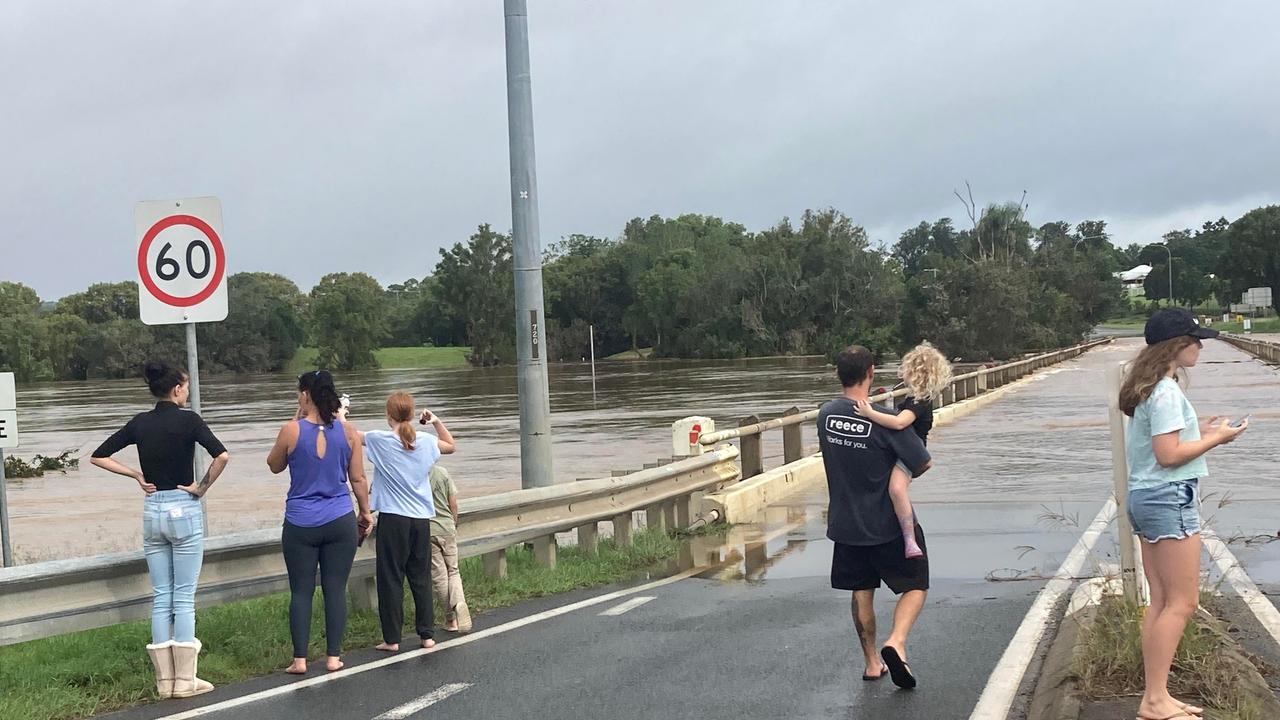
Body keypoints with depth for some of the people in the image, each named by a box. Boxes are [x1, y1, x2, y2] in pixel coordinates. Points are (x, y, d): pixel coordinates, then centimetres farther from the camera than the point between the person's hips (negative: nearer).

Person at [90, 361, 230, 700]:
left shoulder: (140, 423, 5)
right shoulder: (187, 420, -9)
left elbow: (99, 457, 10)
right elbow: (221, 456, -23)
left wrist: (136, 476, 7)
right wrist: (203, 487, -9)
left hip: (152, 510, 5)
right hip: (184, 510, -5)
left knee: (161, 597, 9)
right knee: (184, 598, 0)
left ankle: (165, 680, 11)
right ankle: (184, 681, 2)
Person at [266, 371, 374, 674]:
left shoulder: (292, 431, -9)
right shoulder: (348, 432, -2)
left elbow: (274, 465, 9)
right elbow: (358, 479, 3)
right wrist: (365, 513, 17)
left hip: (301, 524, -1)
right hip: (340, 522, 2)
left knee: (301, 591, 6)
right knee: (335, 589, 7)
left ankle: (299, 659, 7)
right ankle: (333, 657, 10)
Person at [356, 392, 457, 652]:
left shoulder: (380, 440, -9)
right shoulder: (426, 441, 2)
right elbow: (451, 446, 23)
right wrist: (437, 421, 17)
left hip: (393, 518, -4)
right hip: (422, 519, 4)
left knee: (391, 579, 3)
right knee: (421, 577, 11)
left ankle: (391, 638, 5)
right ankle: (427, 634, 15)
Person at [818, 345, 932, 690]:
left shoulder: (825, 415, -6)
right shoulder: (885, 420, -21)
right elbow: (924, 464, -15)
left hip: (846, 524, 5)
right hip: (887, 524, -4)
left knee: (861, 592, 17)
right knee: (915, 585, 9)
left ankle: (872, 662, 23)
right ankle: (896, 642, -13)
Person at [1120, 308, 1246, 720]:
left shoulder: (1147, 386, 13)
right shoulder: (1166, 391, -17)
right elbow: (1168, 455, -20)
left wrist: (1196, 432, 14)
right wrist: (1215, 439, -10)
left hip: (1146, 497, 10)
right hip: (1170, 499, -10)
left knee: (1162, 601, 11)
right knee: (1182, 603, -5)